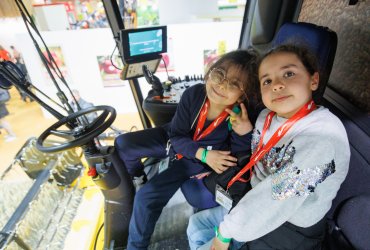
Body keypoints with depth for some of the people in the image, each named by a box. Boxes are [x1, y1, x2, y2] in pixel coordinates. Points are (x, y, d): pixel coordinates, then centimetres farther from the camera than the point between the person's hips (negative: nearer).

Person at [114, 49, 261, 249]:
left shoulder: (244, 115, -27)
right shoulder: (193, 94, -24)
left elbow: (238, 156, -18)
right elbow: (177, 136, -16)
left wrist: (244, 128, -36)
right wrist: (204, 154, -30)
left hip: (196, 161, -3)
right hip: (173, 140, 4)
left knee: (147, 197, -14)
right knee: (123, 144, 0)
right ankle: (137, 177, 33)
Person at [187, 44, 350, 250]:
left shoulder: (322, 138, -30)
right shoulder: (267, 116, -7)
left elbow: (275, 199, -28)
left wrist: (224, 232, -18)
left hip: (289, 230, -6)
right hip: (258, 208, 7)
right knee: (196, 225, 15)